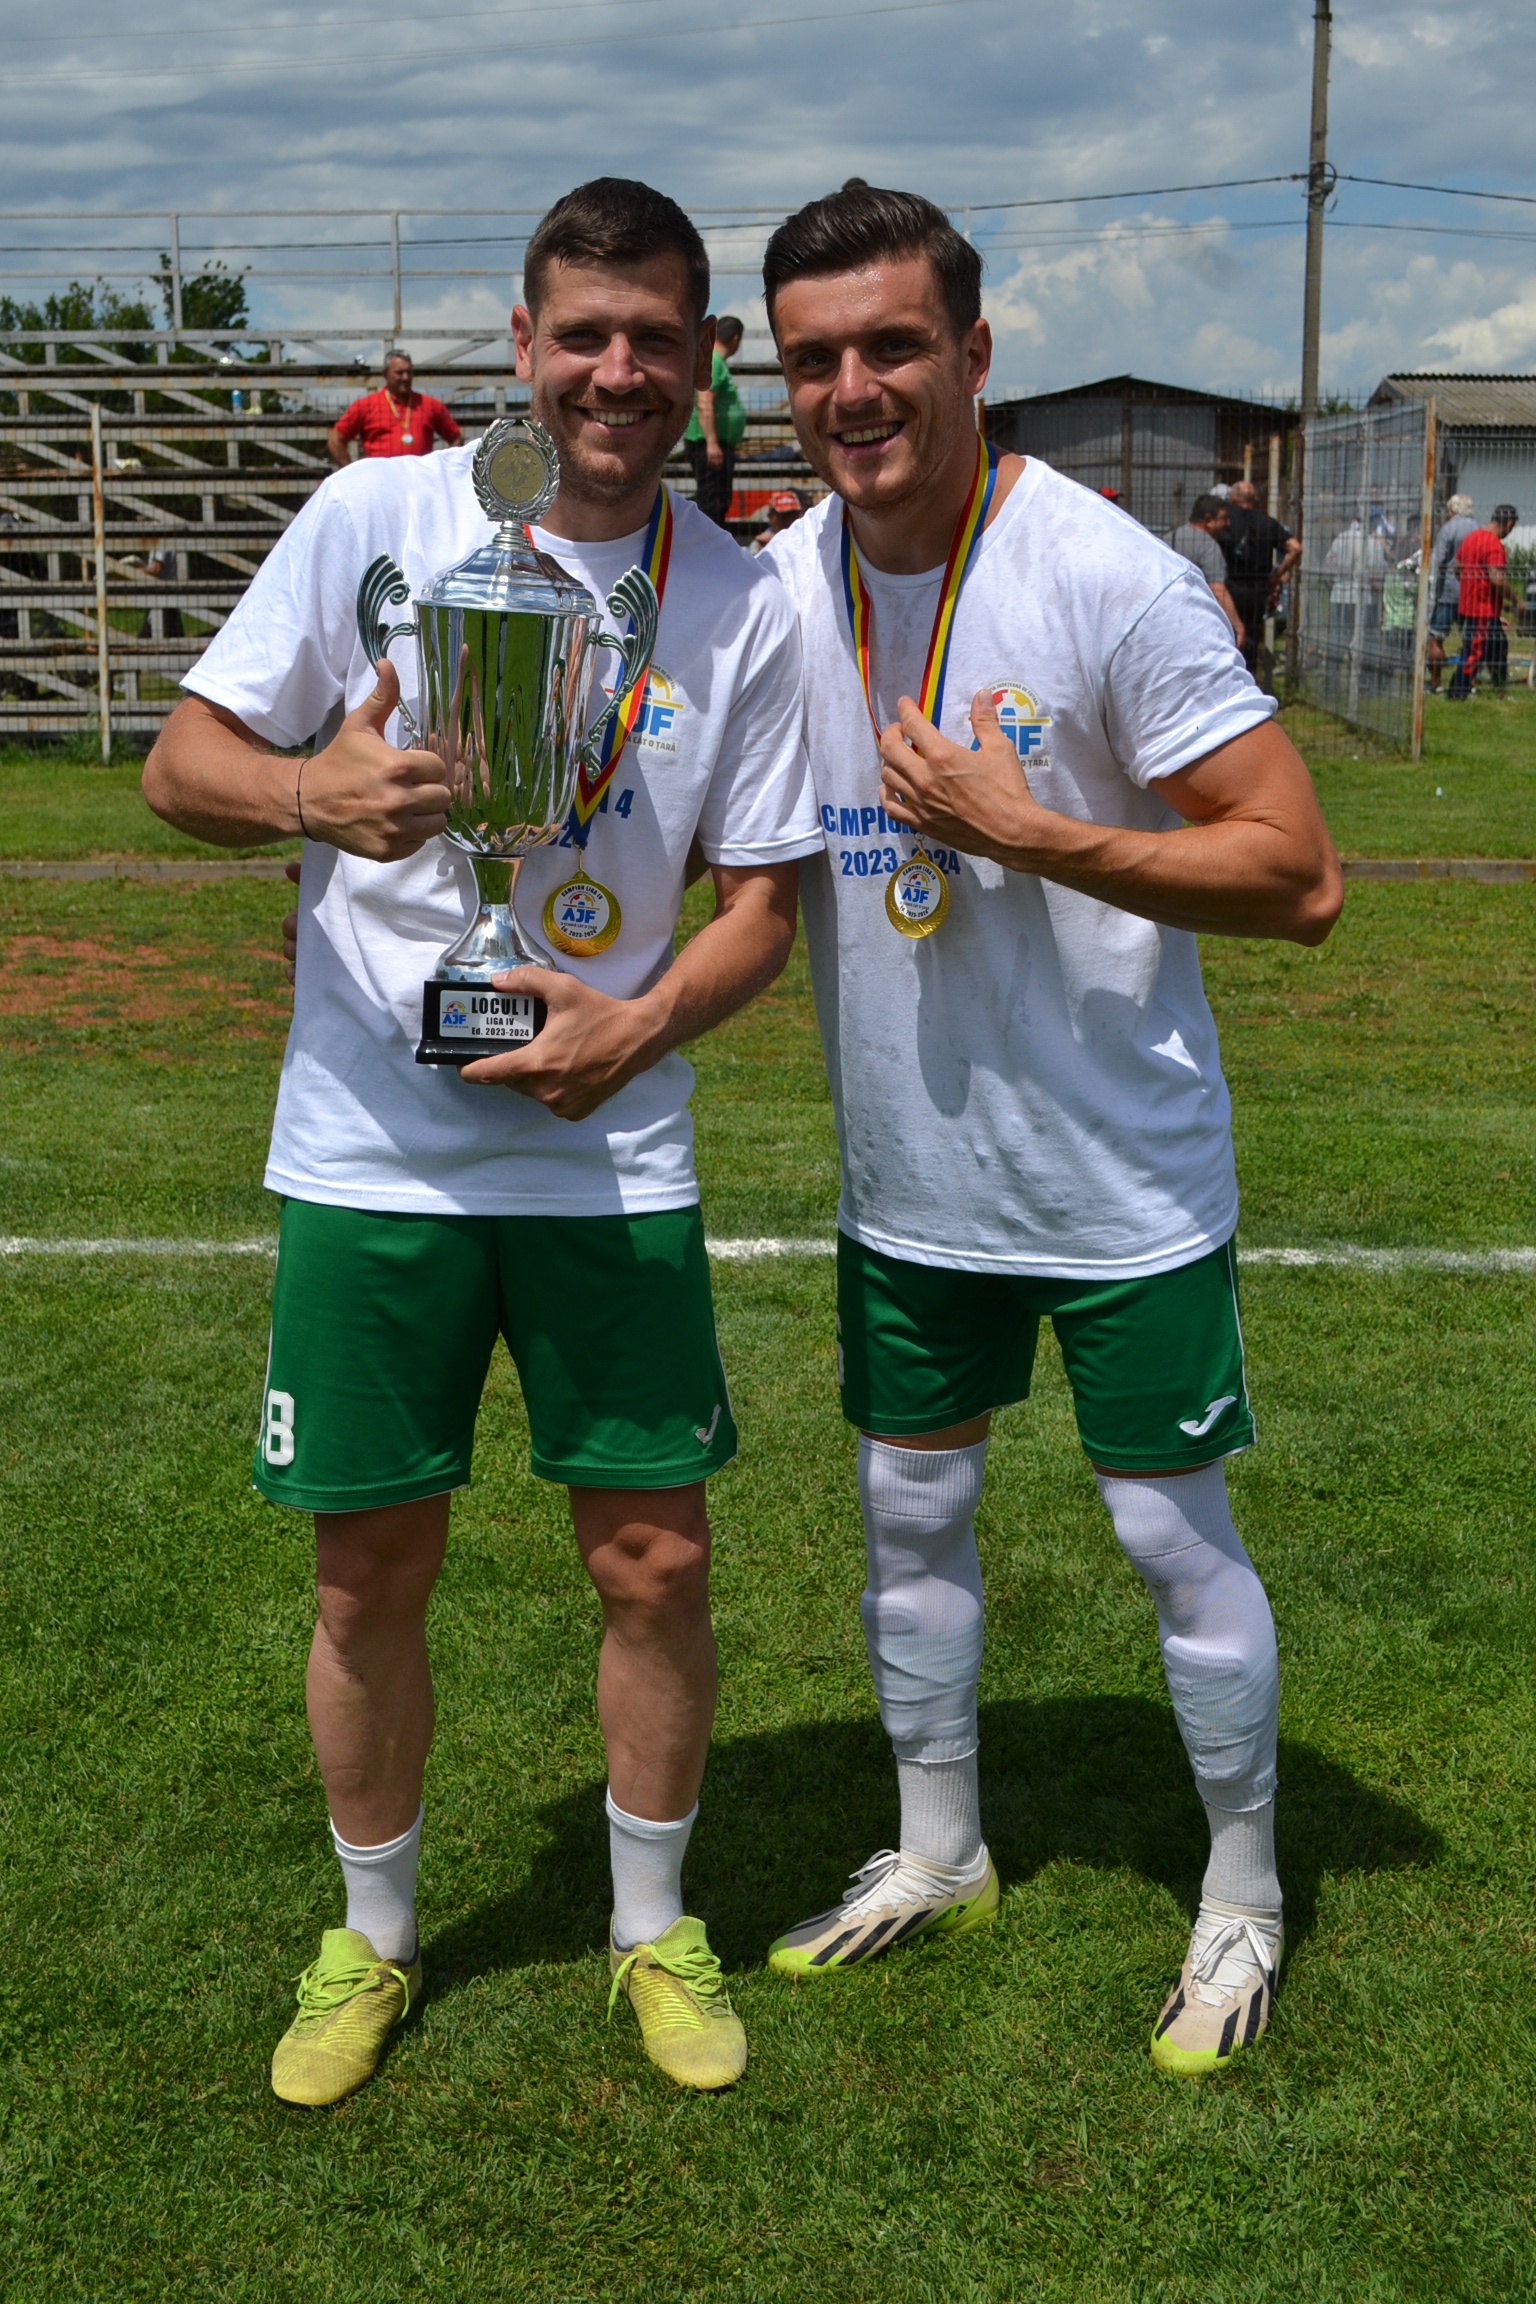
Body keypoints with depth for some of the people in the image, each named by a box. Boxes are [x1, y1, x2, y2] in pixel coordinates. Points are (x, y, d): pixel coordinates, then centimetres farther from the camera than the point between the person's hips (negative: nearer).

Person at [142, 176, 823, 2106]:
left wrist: (642, 1023, -15)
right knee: (371, 1575, 8)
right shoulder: (376, 518, -3)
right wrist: (317, 794, -24)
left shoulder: (741, 604, 1)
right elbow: (182, 761, -2)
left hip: (612, 1154, 1)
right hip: (368, 1149, -1)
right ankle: (371, 1940, 31)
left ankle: (654, 1927, 30)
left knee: (654, 1560, 5)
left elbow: (760, 900, 5)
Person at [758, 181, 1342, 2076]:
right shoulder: (777, 589, -2)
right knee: (909, 1513, 17)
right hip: (904, 1179, 5)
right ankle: (935, 1852, 39)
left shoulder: (1110, 580, -19)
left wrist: (1025, 833, -26)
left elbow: (1298, 875, -21)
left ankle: (1244, 1893, 30)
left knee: (1174, 1539, 7)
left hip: (1123, 1183, -5)